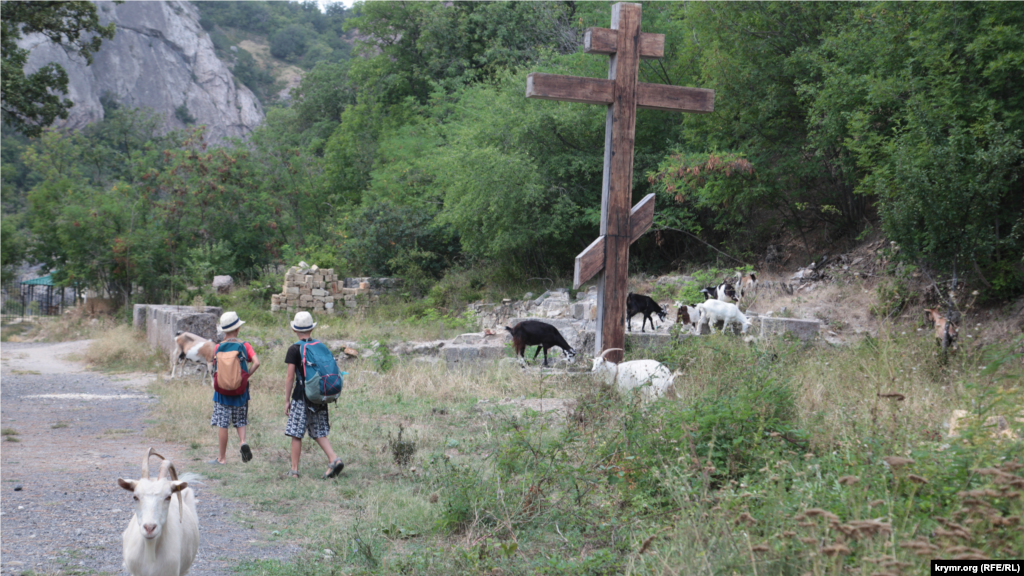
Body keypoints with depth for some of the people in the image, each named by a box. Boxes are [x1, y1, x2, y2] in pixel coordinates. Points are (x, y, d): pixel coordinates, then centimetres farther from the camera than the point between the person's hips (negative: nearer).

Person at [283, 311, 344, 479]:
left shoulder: (294, 349, -7)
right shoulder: (321, 346, 8)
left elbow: (290, 377, -9)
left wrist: (287, 400, -3)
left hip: (302, 395, -5)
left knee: (296, 434, 2)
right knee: (319, 432, 12)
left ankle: (294, 470, 4)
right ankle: (334, 459, -6)